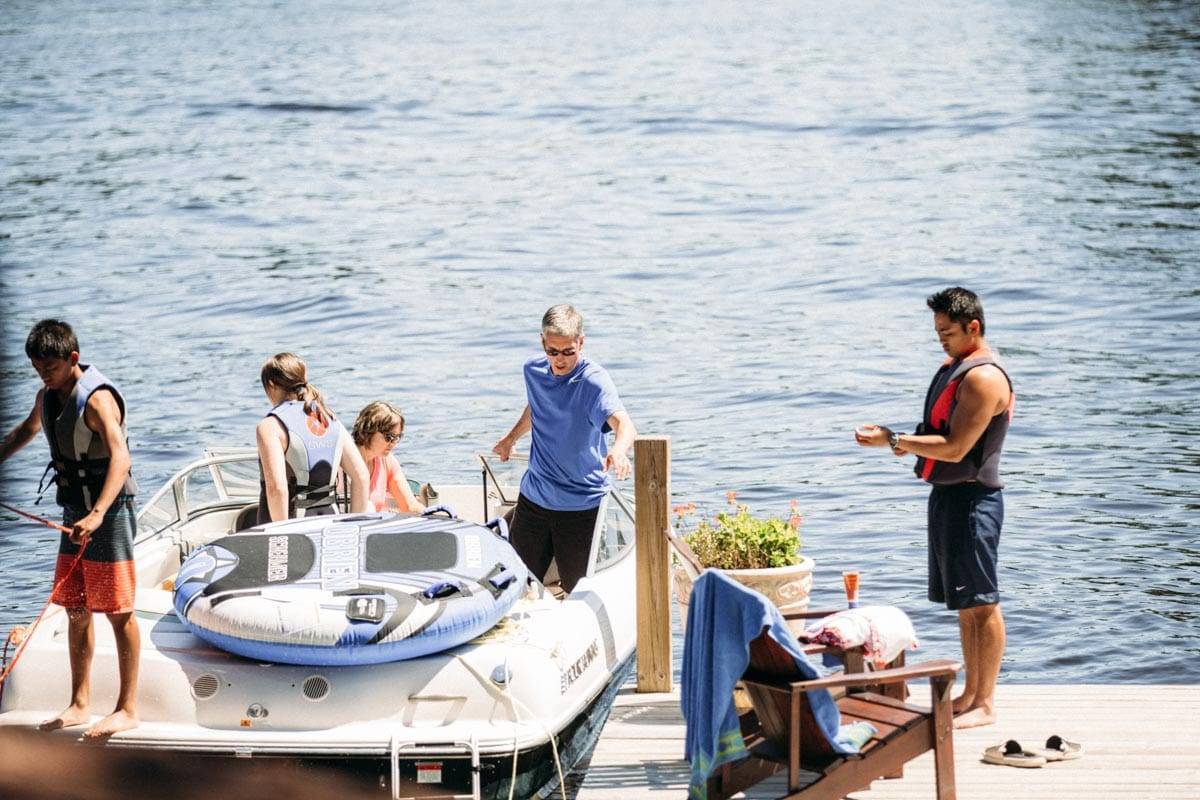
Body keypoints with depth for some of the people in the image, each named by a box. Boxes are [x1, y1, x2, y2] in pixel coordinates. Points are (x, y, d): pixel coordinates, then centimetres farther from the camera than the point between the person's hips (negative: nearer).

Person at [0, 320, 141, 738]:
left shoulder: (97, 399, -20)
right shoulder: (47, 396, 7)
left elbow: (120, 457, -33)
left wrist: (97, 514, -45)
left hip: (109, 514, -8)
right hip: (75, 514, 8)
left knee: (118, 612, -3)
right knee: (76, 610, 11)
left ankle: (127, 708, 3)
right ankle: (80, 704, 20)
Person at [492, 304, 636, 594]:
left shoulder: (593, 381, -18)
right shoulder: (533, 371, 2)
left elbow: (623, 423, -35)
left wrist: (618, 450, -56)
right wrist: (511, 439, 36)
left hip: (582, 505, -5)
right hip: (534, 497, 5)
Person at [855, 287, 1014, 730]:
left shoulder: (984, 377, -17)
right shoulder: (952, 367, 15)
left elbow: (955, 447, -22)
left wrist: (893, 440, -19)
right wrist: (906, 441, 2)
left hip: (971, 498, -10)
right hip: (946, 494, 10)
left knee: (981, 602, -5)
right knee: (963, 603, 14)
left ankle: (985, 703, -1)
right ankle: (971, 692, 22)